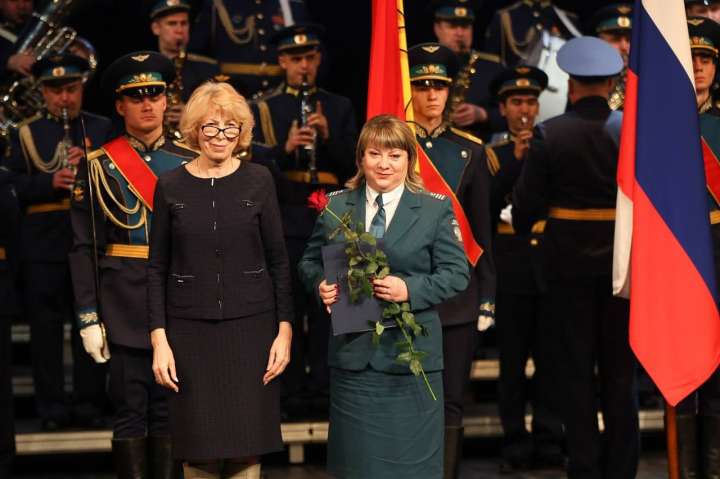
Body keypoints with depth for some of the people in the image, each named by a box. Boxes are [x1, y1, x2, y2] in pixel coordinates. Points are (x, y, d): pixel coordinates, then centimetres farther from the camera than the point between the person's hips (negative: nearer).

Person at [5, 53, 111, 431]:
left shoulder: (102, 129, 10)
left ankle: (89, 403, 14)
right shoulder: (25, 133, 8)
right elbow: (15, 186, -1)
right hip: (42, 247, 0)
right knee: (45, 328, 2)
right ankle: (51, 407, 10)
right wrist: (50, 182, -17)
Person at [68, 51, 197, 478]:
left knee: (169, 409, 7)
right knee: (131, 411, 2)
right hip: (124, 305, -2)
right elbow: (84, 247, -1)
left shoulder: (190, 162, 6)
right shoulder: (99, 167, 1)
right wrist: (88, 317, -7)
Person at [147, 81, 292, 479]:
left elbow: (278, 261, 4)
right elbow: (157, 268, 4)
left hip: (250, 328, 0)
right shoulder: (171, 186, 2)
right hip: (190, 331, 0)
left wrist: (284, 330, -2)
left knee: (247, 447, 0)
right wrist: (159, 338, -3)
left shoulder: (258, 181, 2)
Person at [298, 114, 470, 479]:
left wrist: (410, 289, -19)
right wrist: (321, 284, -8)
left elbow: (456, 273, -3)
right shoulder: (335, 207, 9)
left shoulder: (435, 209, 1)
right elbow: (310, 261, 15)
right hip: (351, 353, 2)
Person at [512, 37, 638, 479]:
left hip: (569, 260, -1)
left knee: (577, 370, 8)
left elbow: (528, 199, -8)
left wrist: (522, 229, 11)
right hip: (623, 258, 1)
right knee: (620, 370, 11)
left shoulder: (552, 133, -10)